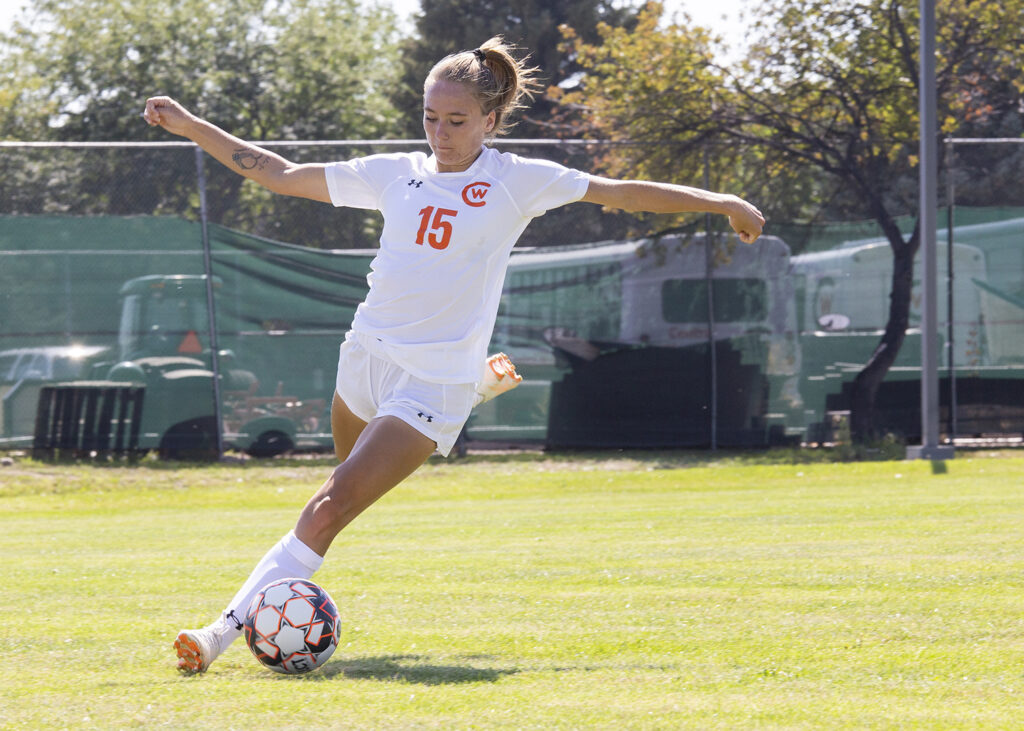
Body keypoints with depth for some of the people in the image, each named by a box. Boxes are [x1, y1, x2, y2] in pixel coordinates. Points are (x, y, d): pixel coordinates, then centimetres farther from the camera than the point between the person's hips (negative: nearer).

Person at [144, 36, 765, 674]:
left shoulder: (516, 180, -4)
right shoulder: (398, 174, 6)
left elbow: (622, 192, -2)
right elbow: (282, 176, 11)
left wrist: (720, 202, -4)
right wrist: (192, 128, 7)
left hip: (434, 383, -6)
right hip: (367, 354, 6)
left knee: (328, 512, -16)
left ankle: (228, 630, -18)